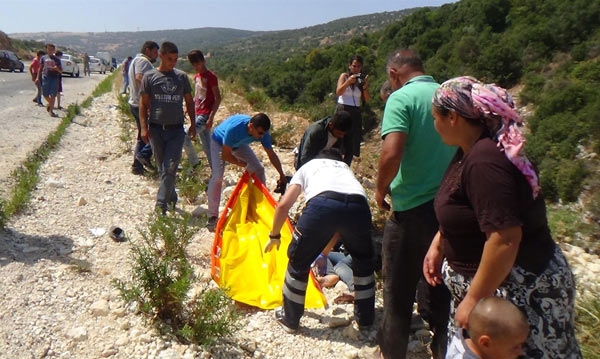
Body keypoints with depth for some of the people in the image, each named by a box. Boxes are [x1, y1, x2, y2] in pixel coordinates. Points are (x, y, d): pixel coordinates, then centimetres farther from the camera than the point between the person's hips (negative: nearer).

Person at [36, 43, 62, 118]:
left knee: (53, 95, -5)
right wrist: (38, 77, 7)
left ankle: (51, 110, -1)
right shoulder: (43, 58, 9)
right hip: (45, 77, 1)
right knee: (45, 94, 2)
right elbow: (40, 68, 13)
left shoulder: (57, 59, 7)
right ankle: (50, 104, 32)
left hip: (54, 78, -1)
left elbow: (60, 71, 7)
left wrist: (57, 68, -15)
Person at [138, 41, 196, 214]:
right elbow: (143, 104, 3)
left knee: (170, 168, -9)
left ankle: (161, 204, -7)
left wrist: (193, 124, 8)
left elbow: (189, 101, 13)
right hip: (156, 128, 0)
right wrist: (144, 127, -5)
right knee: (162, 168, 9)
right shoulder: (150, 76, 1)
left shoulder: (182, 76, 6)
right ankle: (171, 198, 24)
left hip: (176, 129, 0)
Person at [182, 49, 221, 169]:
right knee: (206, 145, 10)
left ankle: (194, 163, 5)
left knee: (184, 138, -13)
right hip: (198, 114, 8)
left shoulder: (210, 77, -12)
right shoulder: (196, 77, 13)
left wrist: (211, 117, -20)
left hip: (205, 115, -8)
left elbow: (218, 98, -14)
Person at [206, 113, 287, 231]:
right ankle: (212, 217, -12)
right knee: (217, 176, -22)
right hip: (219, 142, -5)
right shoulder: (234, 128, -45)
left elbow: (272, 155, -15)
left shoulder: (262, 132, -29)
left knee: (259, 170, -3)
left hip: (239, 144, 5)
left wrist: (282, 176, -13)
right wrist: (240, 163, -17)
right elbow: (225, 155, -33)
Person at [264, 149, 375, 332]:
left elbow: (283, 205, 22)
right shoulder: (346, 168, 42)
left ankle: (289, 319, 35)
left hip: (322, 203, -3)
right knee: (363, 260, 30)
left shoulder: (308, 166, 35)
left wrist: (274, 235, 37)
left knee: (299, 261, 20)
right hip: (359, 206, 3)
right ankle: (365, 318, 40)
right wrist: (325, 249, 53)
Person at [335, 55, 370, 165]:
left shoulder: (362, 79, 12)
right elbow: (338, 92, -10)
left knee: (352, 143, 3)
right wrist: (348, 82, -23)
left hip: (355, 113, 4)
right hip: (343, 110, -4)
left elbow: (366, 99, 5)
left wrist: (365, 86, -11)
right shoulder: (344, 76, 4)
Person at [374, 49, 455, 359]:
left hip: (412, 209, -6)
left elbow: (391, 153, -24)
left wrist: (381, 189, -7)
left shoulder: (401, 98, -11)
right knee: (440, 289, 18)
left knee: (398, 290, 13)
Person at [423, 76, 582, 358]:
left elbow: (505, 239, -31)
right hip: (489, 278, 10)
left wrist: (474, 299, -24)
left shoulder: (484, 162, -28)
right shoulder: (471, 150, 4)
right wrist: (437, 246, 12)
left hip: (520, 291, -10)